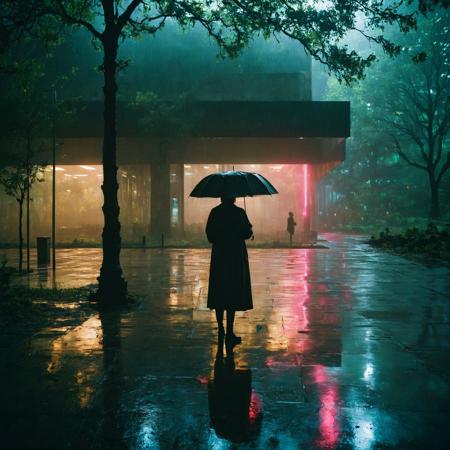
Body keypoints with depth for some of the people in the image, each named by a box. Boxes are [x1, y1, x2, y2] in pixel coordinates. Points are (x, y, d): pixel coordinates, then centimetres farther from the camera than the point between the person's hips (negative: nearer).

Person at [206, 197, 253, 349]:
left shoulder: (214, 212, 1)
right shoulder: (239, 213, -10)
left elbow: (209, 235, 3)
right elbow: (247, 233, -10)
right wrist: (249, 230, 13)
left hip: (218, 256, 4)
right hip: (236, 256, -4)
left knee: (219, 293, 13)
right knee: (233, 295, -1)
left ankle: (221, 330, 20)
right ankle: (229, 333, -4)